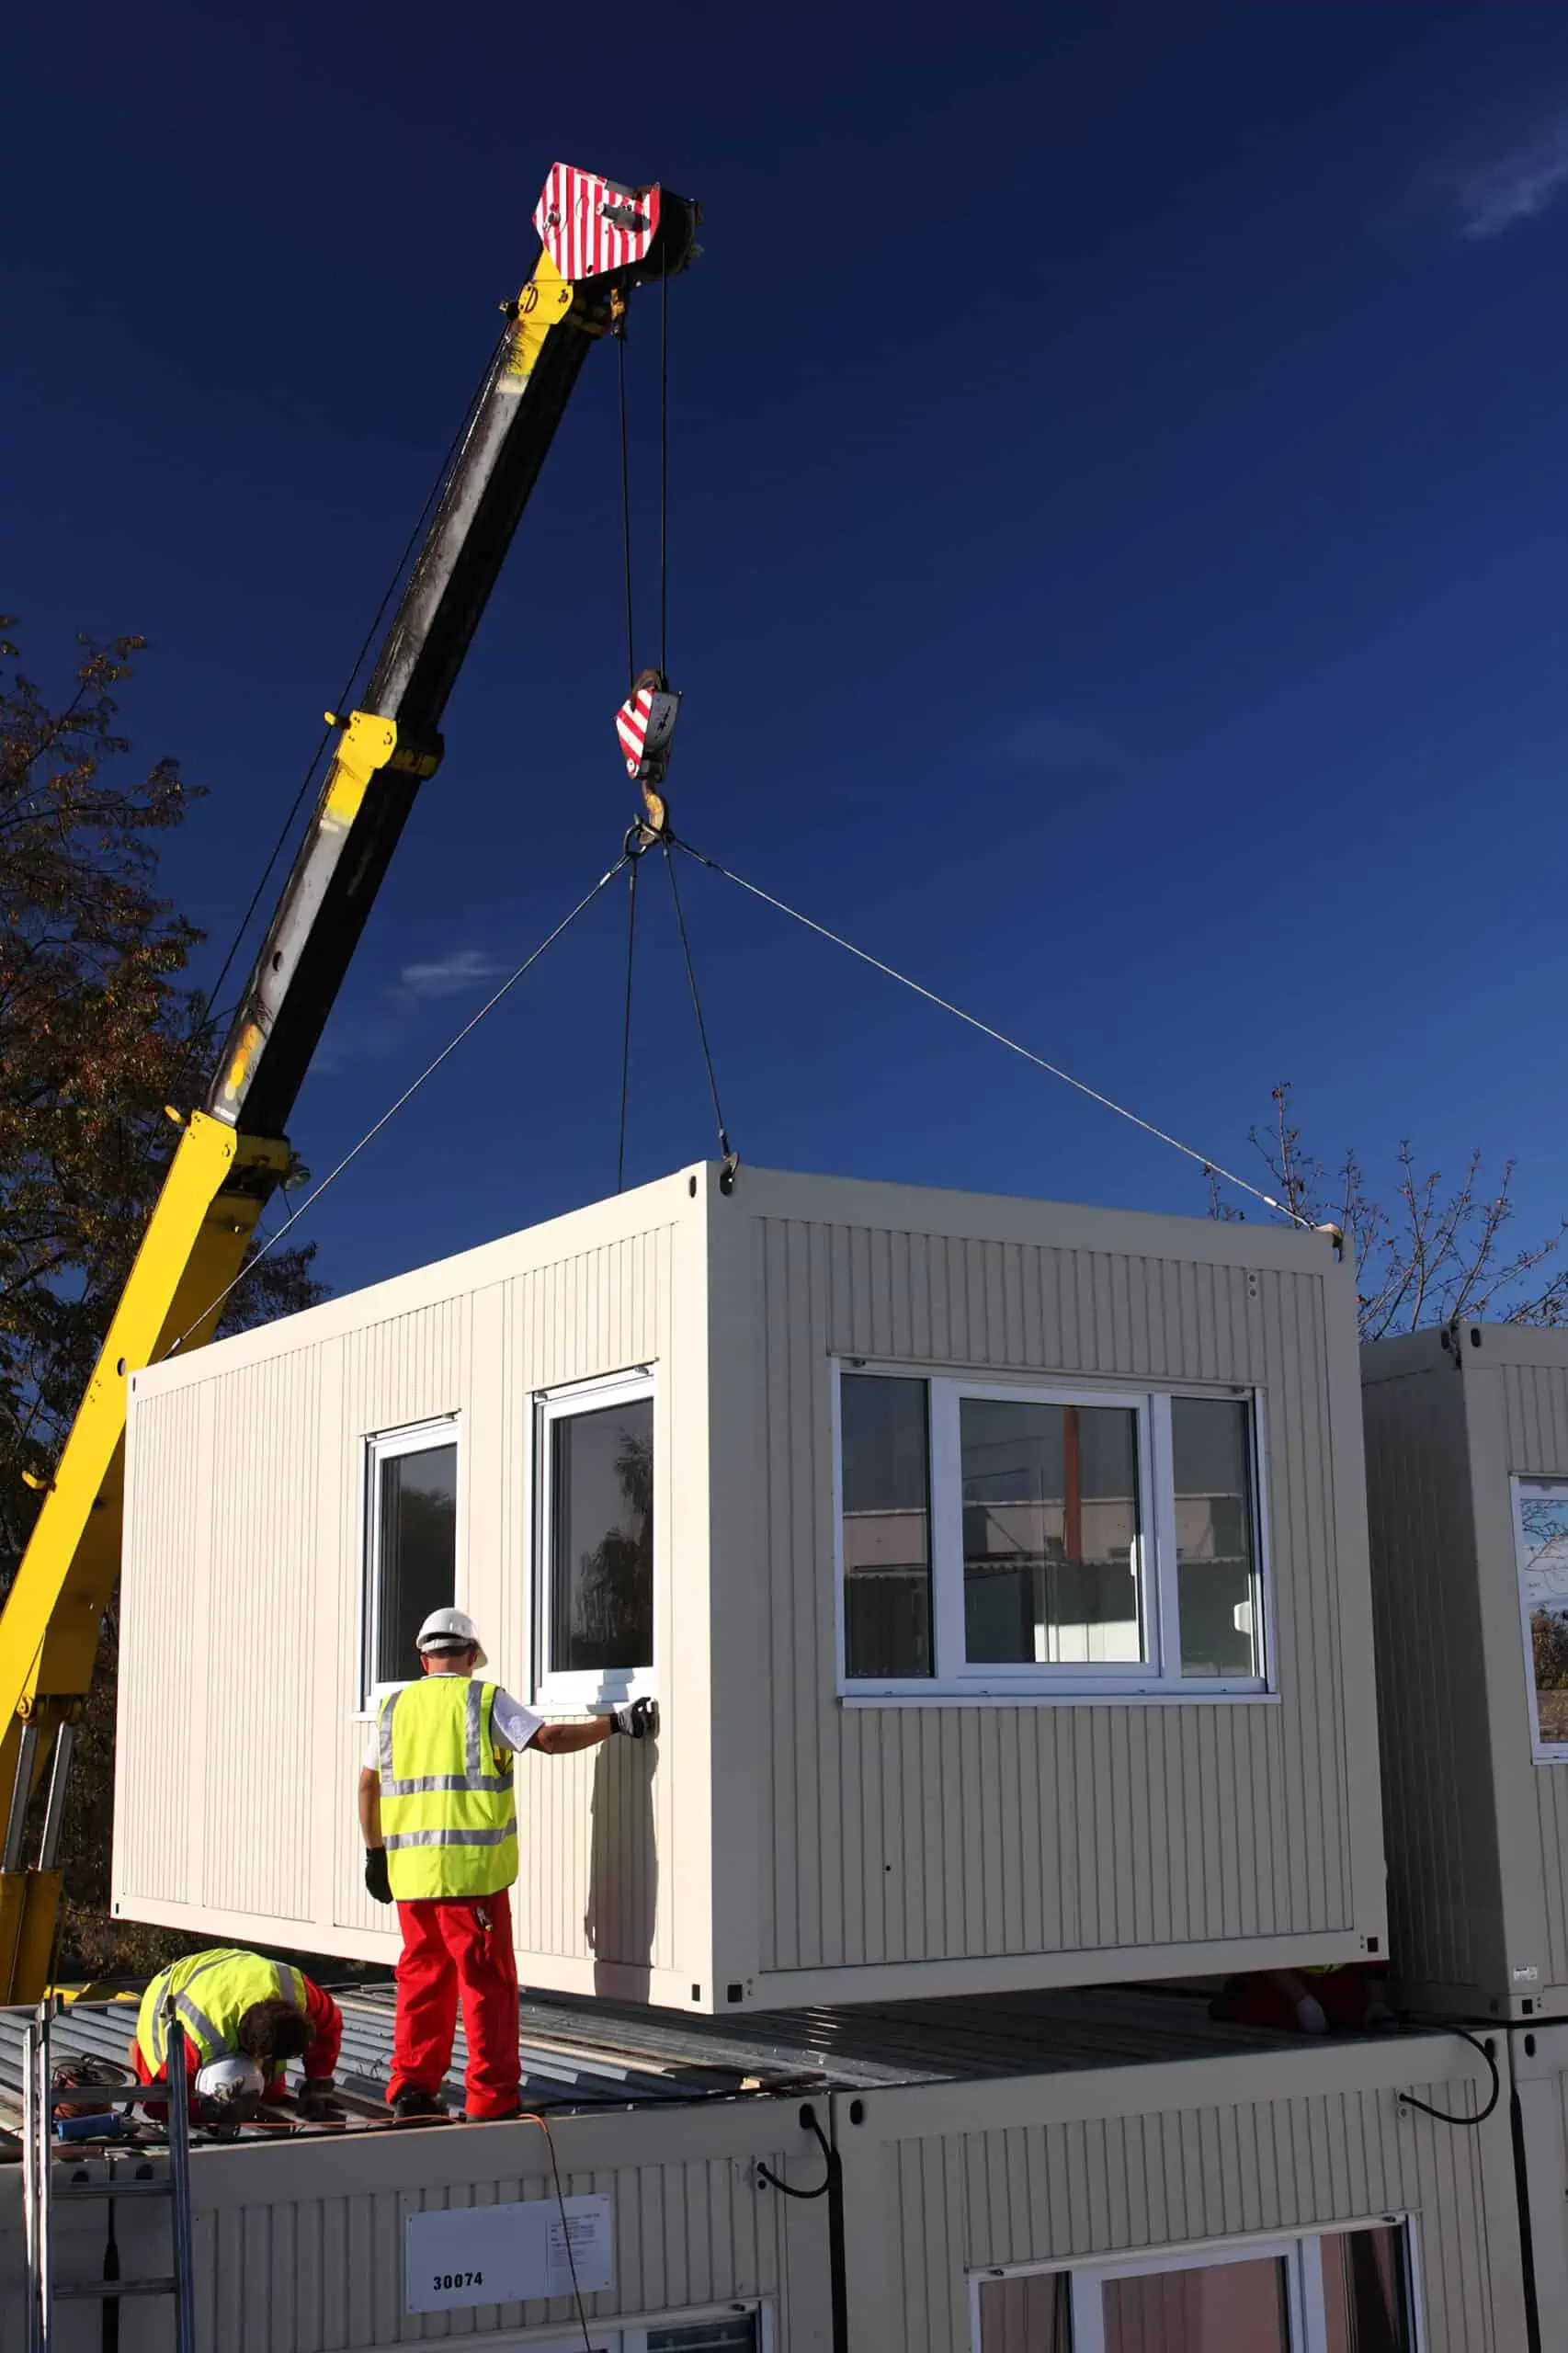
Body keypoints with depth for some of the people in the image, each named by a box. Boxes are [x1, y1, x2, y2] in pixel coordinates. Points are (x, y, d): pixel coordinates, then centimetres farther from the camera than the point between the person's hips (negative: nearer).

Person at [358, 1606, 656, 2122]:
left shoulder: (394, 1707, 12)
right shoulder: (484, 1699, -2)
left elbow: (368, 1786, 15)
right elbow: (550, 1739, -8)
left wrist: (374, 1852, 24)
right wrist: (615, 1723, 2)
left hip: (408, 1868, 5)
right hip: (468, 1867, -5)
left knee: (422, 1975, 15)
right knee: (486, 1981, 0)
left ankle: (411, 2088, 16)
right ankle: (491, 2098, 1)